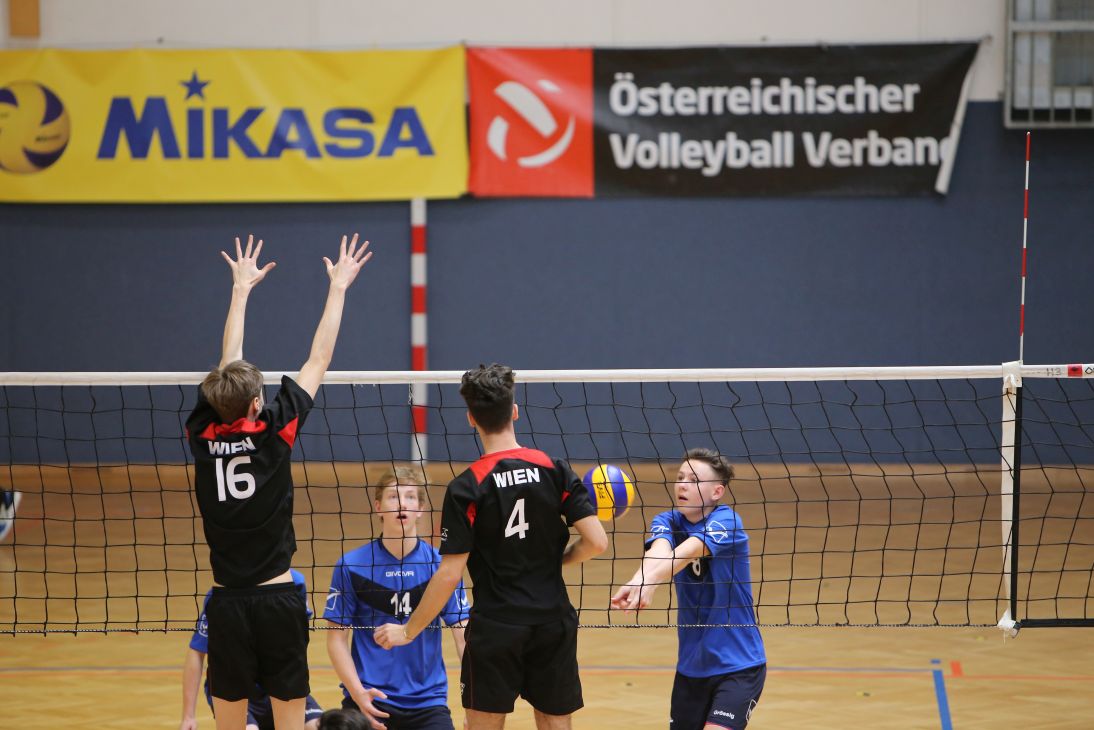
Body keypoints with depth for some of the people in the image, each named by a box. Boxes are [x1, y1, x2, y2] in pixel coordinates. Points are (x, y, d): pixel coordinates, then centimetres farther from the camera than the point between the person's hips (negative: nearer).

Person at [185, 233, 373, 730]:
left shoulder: (203, 435, -1)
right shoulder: (273, 431, -9)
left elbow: (227, 364, 15)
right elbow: (319, 360, 1)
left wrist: (241, 289, 27)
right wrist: (338, 287, 12)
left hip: (226, 604, 3)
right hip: (278, 600, -3)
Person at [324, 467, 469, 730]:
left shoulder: (440, 564, 0)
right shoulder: (351, 566, -2)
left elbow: (463, 635, -2)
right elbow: (337, 637, 1)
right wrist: (358, 693, -12)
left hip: (427, 700, 1)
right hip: (368, 699, -1)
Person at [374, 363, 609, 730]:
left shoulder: (466, 488, -11)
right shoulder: (554, 469, -3)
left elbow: (449, 575, -12)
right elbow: (596, 541, -6)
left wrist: (408, 631, -2)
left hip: (495, 629, -3)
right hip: (553, 624, 3)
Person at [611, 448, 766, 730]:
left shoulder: (726, 521, -14)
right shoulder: (667, 522, 0)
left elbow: (687, 552, -33)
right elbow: (659, 551, -23)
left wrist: (650, 581, -52)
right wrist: (639, 579, -47)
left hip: (738, 666, -6)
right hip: (691, 664, 6)